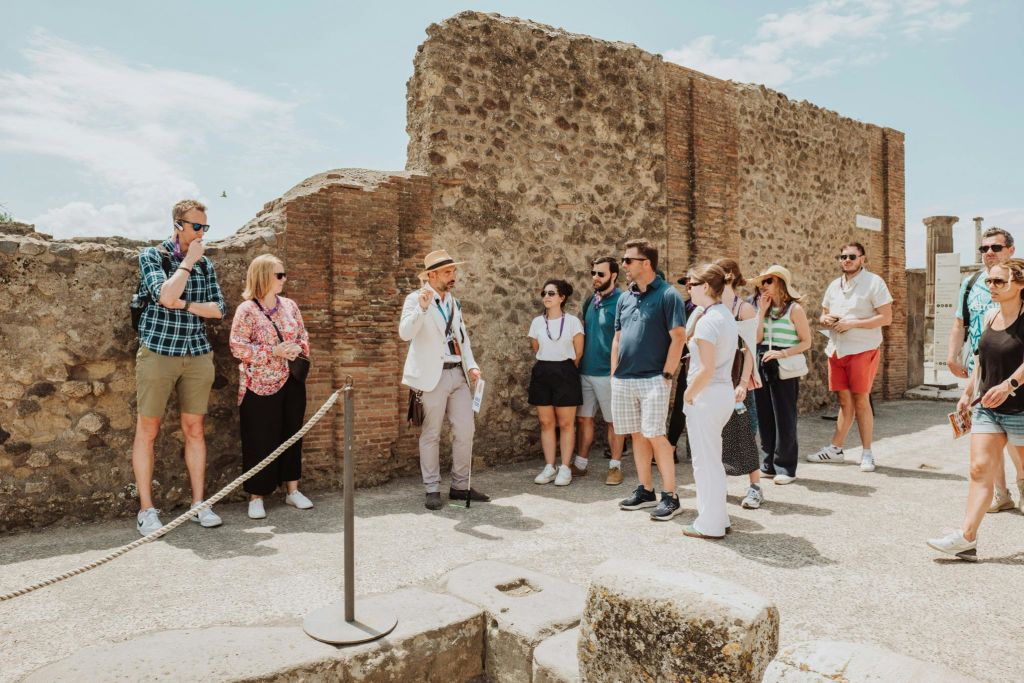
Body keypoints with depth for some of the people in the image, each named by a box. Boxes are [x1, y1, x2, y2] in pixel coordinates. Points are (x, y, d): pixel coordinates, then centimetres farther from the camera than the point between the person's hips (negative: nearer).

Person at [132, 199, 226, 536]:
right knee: (148, 429, 1)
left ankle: (199, 503, 13)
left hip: (198, 354, 3)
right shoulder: (151, 255, 0)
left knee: (194, 429, 6)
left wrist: (183, 304, -9)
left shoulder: (206, 264, 11)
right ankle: (146, 509, 10)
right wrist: (188, 261, -9)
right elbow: (165, 295, -17)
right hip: (158, 352, -3)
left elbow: (219, 309, 4)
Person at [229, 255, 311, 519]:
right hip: (260, 386, -5)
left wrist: (299, 349, -6)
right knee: (260, 440, 0)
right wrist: (274, 351, -19)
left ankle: (292, 490, 24)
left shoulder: (289, 305, 9)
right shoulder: (247, 310, -8)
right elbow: (238, 347, -13)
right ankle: (256, 497, 14)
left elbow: (303, 336, 15)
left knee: (292, 434, 11)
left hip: (291, 381, 5)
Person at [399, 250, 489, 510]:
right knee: (431, 434, 4)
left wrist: (472, 365, 5)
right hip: (433, 376, -6)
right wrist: (422, 307, -31)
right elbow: (405, 333, -18)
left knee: (466, 430, 7)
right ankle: (433, 490, 16)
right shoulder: (416, 299, -4)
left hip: (458, 374, 6)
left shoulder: (454, 302, 16)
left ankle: (460, 487, 20)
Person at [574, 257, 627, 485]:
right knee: (583, 417, 13)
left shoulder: (621, 301, -11)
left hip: (608, 372, -7)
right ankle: (581, 463, 25)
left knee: (614, 421, 6)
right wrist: (579, 362, 14)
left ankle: (615, 467, 17)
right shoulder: (590, 301, 11)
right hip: (586, 370, 7)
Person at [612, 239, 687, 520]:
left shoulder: (667, 295, -7)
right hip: (624, 380, 7)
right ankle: (645, 491, 23)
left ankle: (670, 497, 6)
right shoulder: (625, 298, 13)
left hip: (653, 379, -7)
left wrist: (667, 375, -14)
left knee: (655, 436, -6)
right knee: (637, 435, 12)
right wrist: (614, 374, 12)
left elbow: (678, 337, -10)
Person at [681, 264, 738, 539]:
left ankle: (710, 525, 15)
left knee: (705, 461, 3)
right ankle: (719, 518, 31)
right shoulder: (726, 315, 11)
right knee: (713, 459, 20)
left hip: (706, 395, -10)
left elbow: (707, 369, -22)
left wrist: (688, 394, -11)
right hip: (725, 392, 10)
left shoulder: (707, 320, -18)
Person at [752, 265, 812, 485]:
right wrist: (762, 312, -2)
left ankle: (785, 467, 8)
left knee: (784, 417, -1)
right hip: (762, 367, 6)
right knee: (764, 416, 9)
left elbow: (806, 342, -6)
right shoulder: (765, 308, 13)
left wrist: (783, 353, -19)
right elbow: (756, 338, 1)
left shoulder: (794, 308, -5)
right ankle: (770, 464, 20)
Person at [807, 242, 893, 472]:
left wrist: (852, 323, -18)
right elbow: (823, 314, 22)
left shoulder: (874, 282, -5)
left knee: (861, 400, -2)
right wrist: (826, 319, -2)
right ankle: (835, 449, 16)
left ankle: (867, 453, 9)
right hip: (836, 349, 5)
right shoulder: (835, 285, 14)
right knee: (844, 401, 12)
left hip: (862, 349, -5)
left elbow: (886, 317, -11)